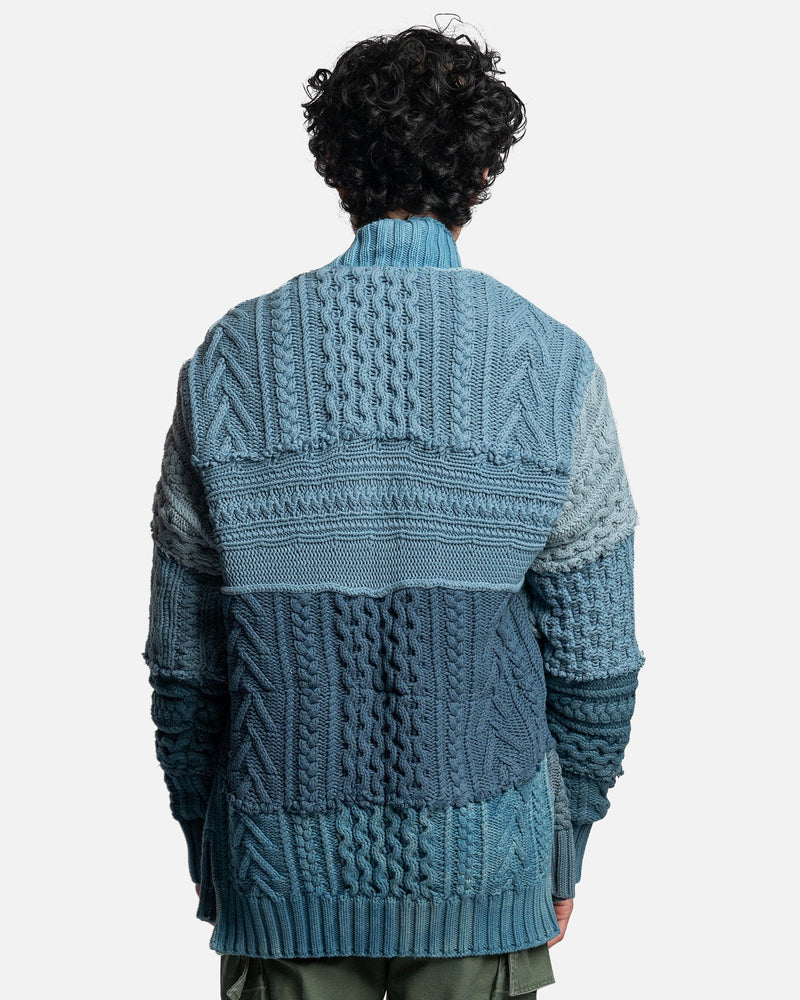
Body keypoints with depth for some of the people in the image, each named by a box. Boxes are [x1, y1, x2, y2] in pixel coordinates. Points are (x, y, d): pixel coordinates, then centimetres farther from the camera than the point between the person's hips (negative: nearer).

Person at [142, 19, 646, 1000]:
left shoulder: (230, 357, -5)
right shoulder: (554, 364, -7)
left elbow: (183, 660, -1)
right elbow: (594, 659, -3)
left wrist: (204, 851, 12)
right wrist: (566, 846, 11)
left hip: (283, 864, 1)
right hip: (484, 860, 0)